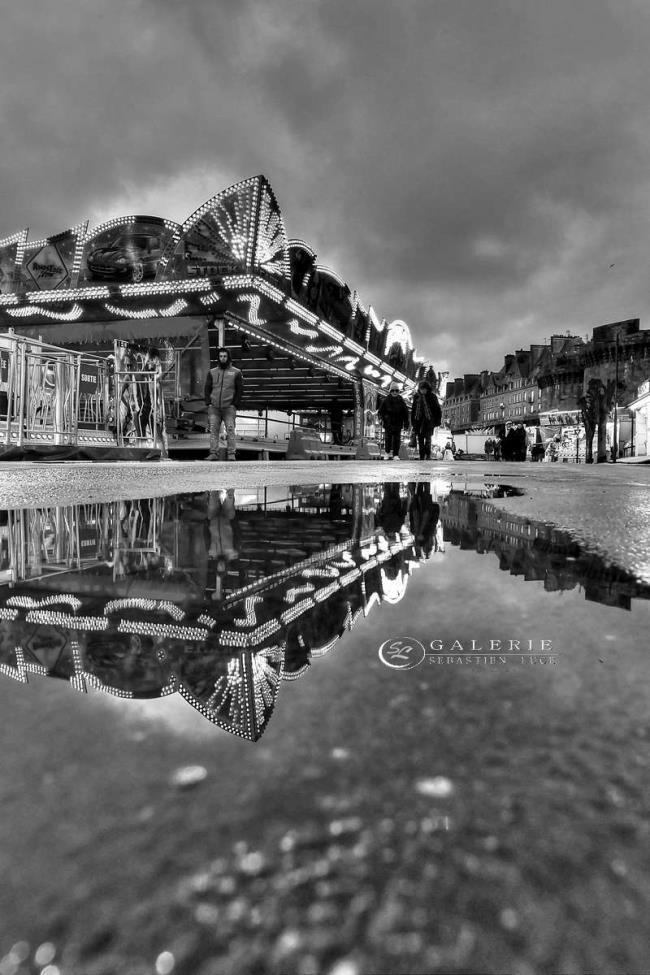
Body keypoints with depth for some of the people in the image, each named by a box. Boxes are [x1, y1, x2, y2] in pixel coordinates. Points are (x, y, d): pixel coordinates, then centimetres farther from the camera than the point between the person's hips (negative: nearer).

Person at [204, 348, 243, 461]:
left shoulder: (236, 372, 9)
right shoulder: (212, 372, 16)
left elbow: (240, 390, 6)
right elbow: (207, 389, 15)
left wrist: (235, 405, -4)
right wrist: (208, 404, 2)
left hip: (229, 407, -2)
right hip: (214, 407, 2)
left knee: (230, 429, -9)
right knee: (213, 430, -5)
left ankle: (231, 454, -8)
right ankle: (213, 453, -7)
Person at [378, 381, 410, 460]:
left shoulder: (401, 401, 2)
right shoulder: (386, 401, 0)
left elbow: (405, 412, 7)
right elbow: (380, 411, 6)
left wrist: (406, 423, 4)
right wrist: (382, 418, -10)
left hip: (398, 424, 0)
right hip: (388, 424, 0)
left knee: (397, 439, 0)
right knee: (387, 438, 3)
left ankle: (396, 455, 6)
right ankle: (388, 453, 19)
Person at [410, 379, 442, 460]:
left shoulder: (432, 396, -2)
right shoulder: (416, 396, 8)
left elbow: (437, 409, 3)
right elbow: (413, 410, 16)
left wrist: (438, 420, -2)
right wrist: (413, 422, 13)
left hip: (429, 420, -4)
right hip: (419, 420, 4)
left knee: (428, 437, -14)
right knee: (420, 439, 3)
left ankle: (428, 455, -4)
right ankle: (422, 456, 9)